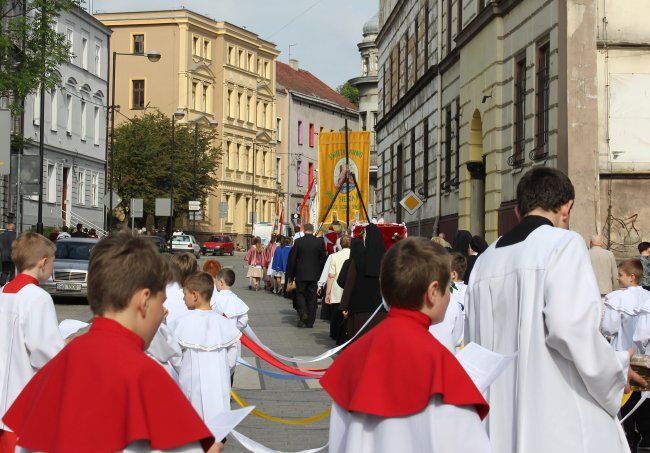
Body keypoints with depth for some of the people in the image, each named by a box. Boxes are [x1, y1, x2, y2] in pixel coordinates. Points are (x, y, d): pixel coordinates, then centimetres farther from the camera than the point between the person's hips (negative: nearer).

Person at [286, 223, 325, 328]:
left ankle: (302, 312, -10)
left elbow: (292, 259, -4)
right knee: (311, 297, 8)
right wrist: (322, 274, 14)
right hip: (314, 275, 1)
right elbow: (323, 259, 2)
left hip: (301, 274, -1)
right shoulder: (319, 242, -4)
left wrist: (290, 275, 5)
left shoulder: (298, 242, -7)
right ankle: (310, 321, 9)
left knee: (300, 293, 14)